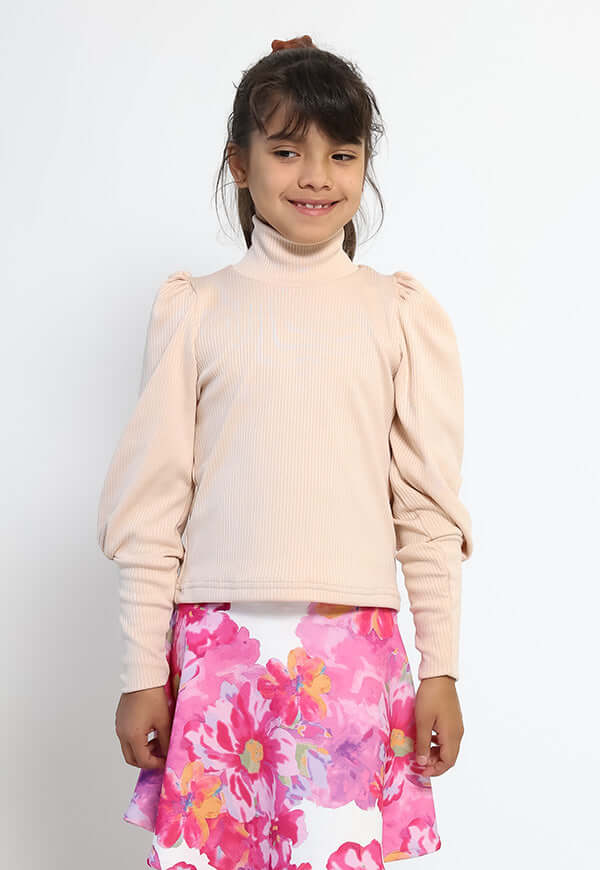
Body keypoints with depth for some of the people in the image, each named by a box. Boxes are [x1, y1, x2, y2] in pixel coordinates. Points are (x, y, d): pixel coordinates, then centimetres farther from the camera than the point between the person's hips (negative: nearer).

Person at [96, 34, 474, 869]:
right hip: (217, 644, 0)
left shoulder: (401, 314, 5)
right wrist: (141, 673, 3)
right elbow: (150, 505, 4)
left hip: (353, 649, 0)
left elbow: (428, 506, 6)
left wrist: (442, 670, 4)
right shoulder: (193, 310, 5)